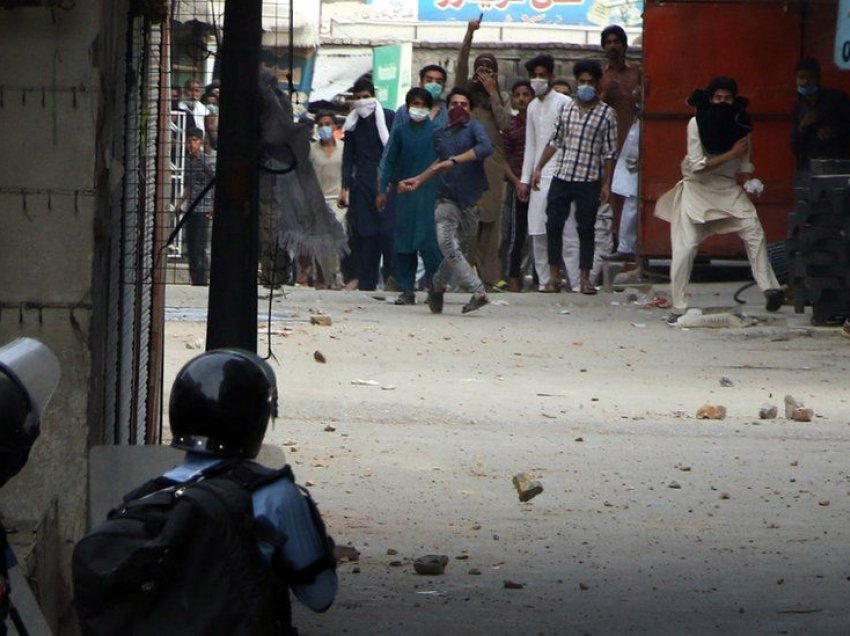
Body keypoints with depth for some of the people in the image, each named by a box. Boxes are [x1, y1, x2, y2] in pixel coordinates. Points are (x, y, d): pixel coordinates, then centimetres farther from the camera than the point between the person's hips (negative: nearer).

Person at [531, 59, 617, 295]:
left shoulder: (606, 113, 0)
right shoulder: (566, 109, 10)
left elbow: (609, 152, 0)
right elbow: (554, 141, 17)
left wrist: (606, 184, -4)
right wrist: (538, 168, 13)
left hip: (589, 181, -3)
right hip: (561, 177, 3)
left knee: (586, 229, 1)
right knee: (553, 225, 1)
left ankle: (584, 278, 8)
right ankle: (554, 275, 10)